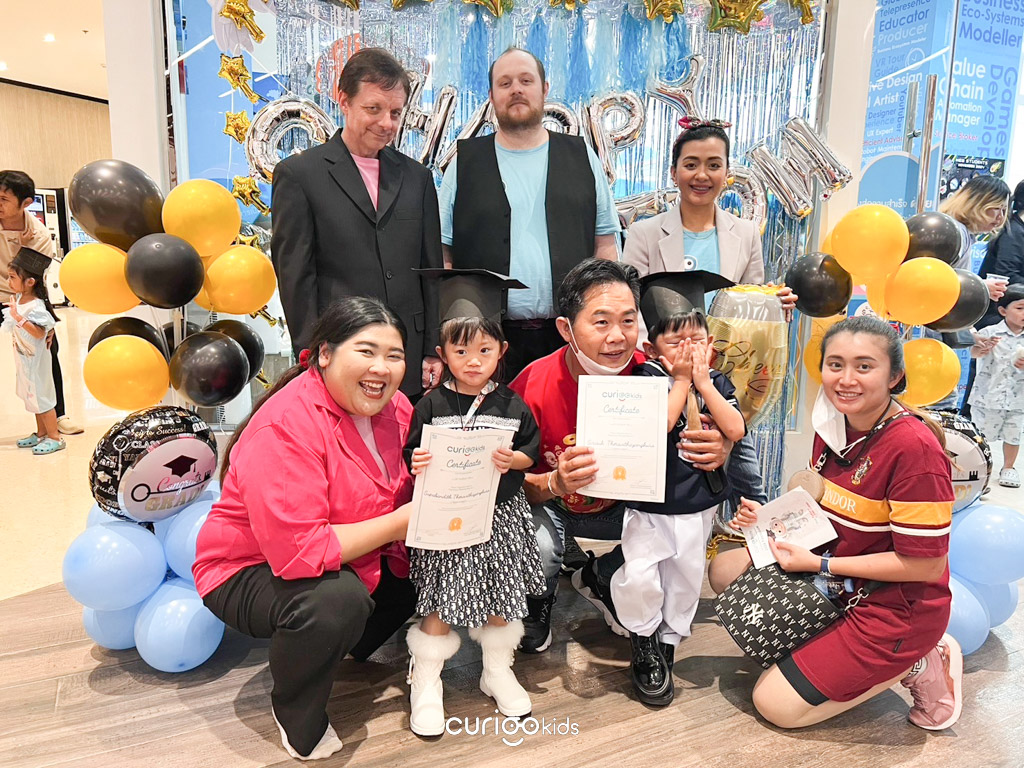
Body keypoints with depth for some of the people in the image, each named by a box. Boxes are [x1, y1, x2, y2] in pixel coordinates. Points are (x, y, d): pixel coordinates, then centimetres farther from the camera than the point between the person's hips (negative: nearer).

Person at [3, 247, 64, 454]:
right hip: (24, 359, 9)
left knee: (40, 396, -2)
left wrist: (18, 316, -36)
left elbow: (39, 332, -34)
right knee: (33, 396, 16)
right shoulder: (18, 298, 3)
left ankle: (55, 438, 8)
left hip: (35, 360, -9)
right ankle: (41, 433, 28)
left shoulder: (36, 306, -24)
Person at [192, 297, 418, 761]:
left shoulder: (394, 406, -6)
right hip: (250, 571, -7)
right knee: (337, 599, -35)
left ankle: (355, 644, 18)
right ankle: (295, 713, -2)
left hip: (353, 560, 7)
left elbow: (408, 492, 6)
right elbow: (298, 550, -35)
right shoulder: (284, 427, -29)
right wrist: (394, 524, -27)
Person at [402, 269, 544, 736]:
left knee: (500, 596, 15)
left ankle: (498, 671, 37)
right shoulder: (432, 405, -5)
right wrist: (418, 465, -23)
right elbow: (412, 457, -1)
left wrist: (512, 460, -16)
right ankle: (425, 681, 26)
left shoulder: (511, 405, -1)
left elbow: (530, 452, 4)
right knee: (441, 602, 4)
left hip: (500, 514, 2)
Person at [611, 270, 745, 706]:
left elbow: (735, 430, -13)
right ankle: (645, 641, 15)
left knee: (686, 577, 17)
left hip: (699, 502, 5)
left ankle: (667, 640, 40)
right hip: (649, 502, -4)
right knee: (638, 576, -14)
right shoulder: (647, 378, -11)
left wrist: (702, 381, -15)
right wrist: (682, 381, -20)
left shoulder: (717, 382, 2)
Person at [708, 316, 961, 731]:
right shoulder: (831, 425, -2)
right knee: (724, 569, 5)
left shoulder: (914, 448, -26)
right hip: (837, 579, 8)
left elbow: (924, 566, -22)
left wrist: (819, 564, -20)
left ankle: (916, 663, 7)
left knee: (776, 704, -6)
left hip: (897, 606, -8)